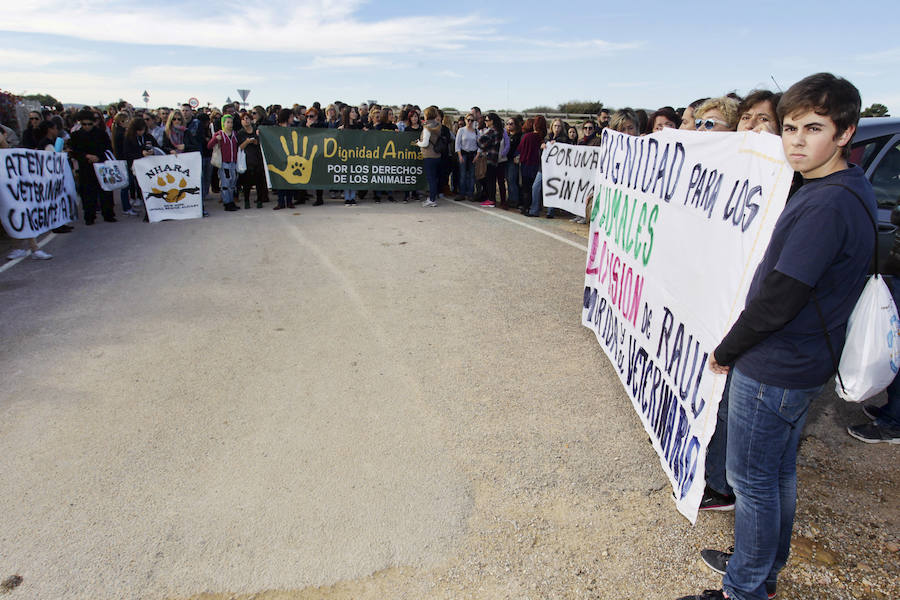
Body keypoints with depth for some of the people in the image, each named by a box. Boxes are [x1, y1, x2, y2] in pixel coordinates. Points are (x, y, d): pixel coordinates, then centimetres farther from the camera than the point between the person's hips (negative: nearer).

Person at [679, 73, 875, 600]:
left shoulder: (827, 205, -24)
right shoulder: (849, 190, 9)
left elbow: (778, 297, -24)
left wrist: (725, 351, -9)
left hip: (773, 372, -10)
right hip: (802, 364, 10)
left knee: (753, 480, 6)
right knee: (779, 472, 22)